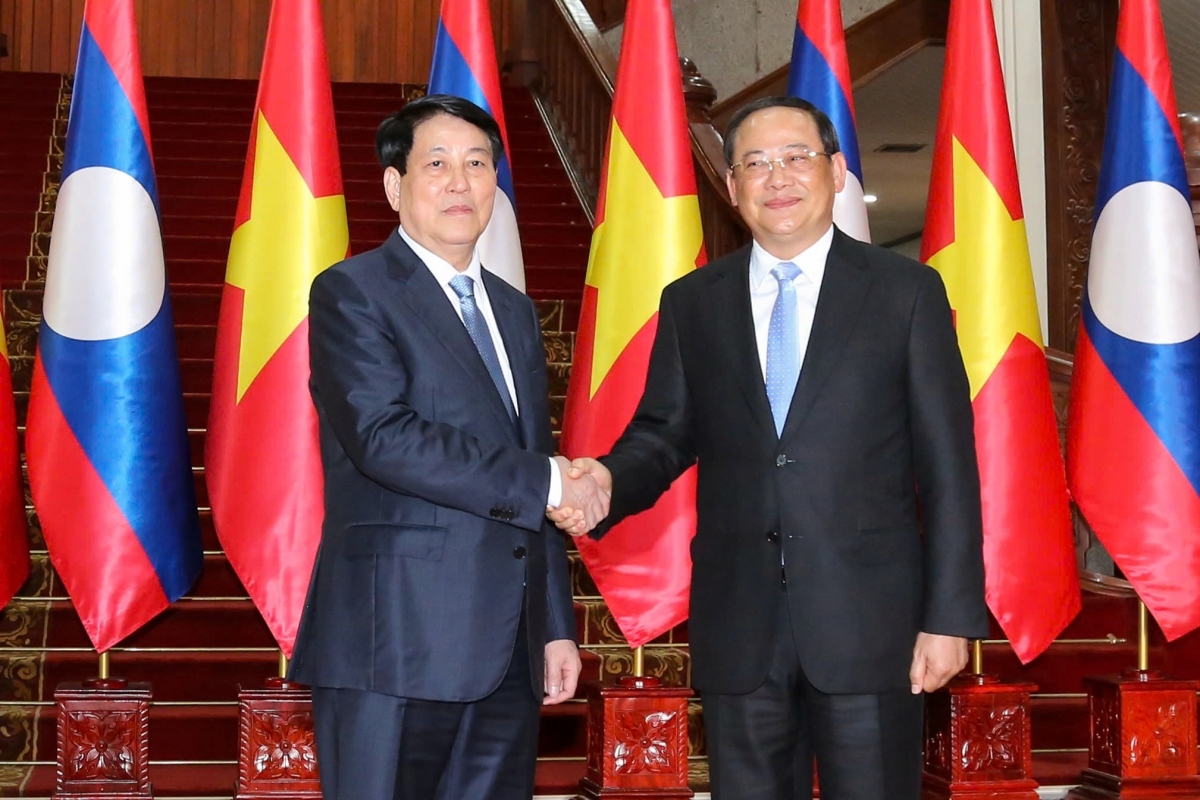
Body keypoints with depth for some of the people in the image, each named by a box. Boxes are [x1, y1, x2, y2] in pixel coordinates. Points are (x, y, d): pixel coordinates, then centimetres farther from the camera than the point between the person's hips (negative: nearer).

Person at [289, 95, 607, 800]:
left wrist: (557, 626, 16)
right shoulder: (351, 293, -2)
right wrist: (544, 483, -14)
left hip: (507, 654, 7)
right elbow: (384, 438, -18)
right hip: (396, 646, -6)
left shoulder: (515, 311, 20)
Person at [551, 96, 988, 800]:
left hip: (868, 619, -2)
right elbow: (664, 433, 11)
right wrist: (609, 482, -13)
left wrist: (950, 615, -6)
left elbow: (949, 466, 0)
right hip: (738, 629, 3)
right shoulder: (691, 304, 11)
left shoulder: (906, 292, 2)